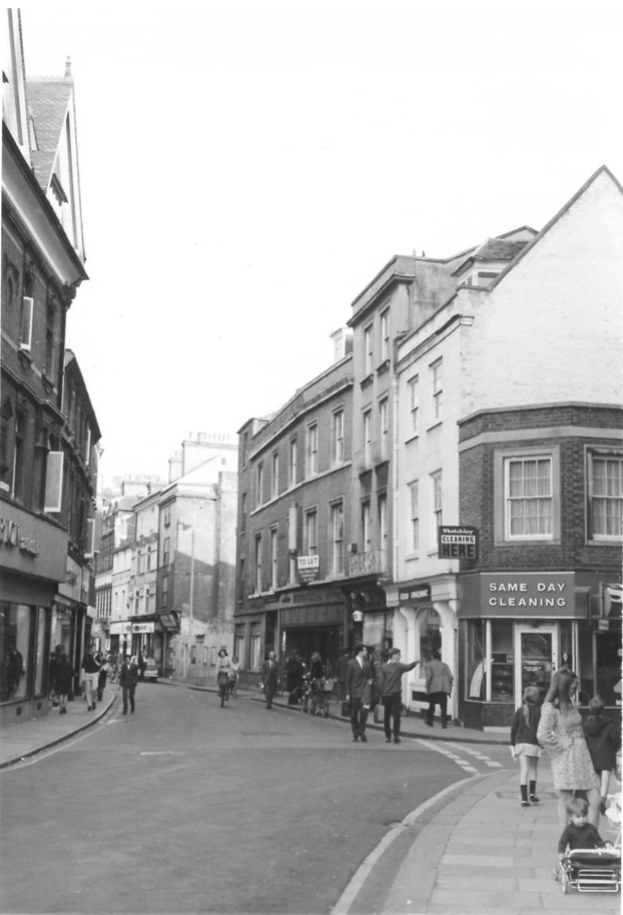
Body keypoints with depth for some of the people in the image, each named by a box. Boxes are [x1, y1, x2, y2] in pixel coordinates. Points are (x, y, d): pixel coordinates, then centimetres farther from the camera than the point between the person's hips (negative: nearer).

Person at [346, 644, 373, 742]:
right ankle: (355, 734, 16)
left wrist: (370, 681, -2)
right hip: (354, 691, -2)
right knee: (354, 714, 5)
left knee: (364, 710, -17)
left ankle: (361, 732, -4)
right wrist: (348, 693, -3)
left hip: (364, 689, 2)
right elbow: (348, 679, 0)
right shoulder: (351, 663, -1)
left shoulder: (367, 663, 9)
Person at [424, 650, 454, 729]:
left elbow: (429, 676, -10)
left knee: (431, 705, 13)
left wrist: (427, 687, -3)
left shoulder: (429, 664, 3)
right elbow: (451, 677, 7)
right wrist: (449, 687, 14)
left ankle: (429, 721, 19)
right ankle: (444, 723, -6)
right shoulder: (444, 665, 14)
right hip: (444, 688, 2)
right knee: (443, 706, 2)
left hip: (434, 688, -2)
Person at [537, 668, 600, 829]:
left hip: (582, 755, 7)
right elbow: (542, 735, -19)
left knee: (595, 800, 0)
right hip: (566, 760, -7)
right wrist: (562, 746, -11)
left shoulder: (570, 703, 13)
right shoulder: (550, 707, -10)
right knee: (566, 802, 2)